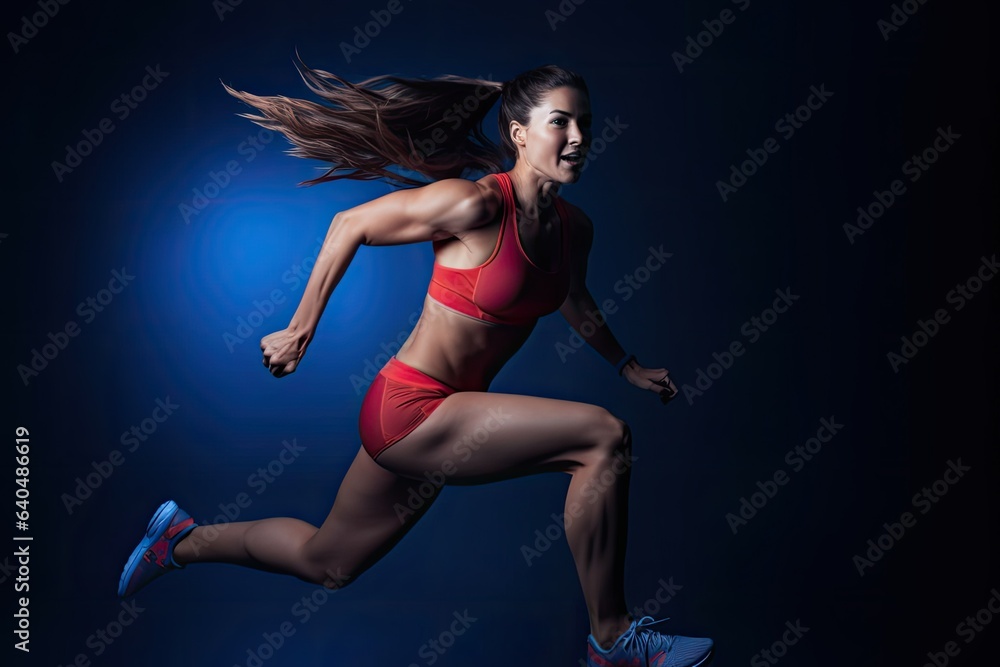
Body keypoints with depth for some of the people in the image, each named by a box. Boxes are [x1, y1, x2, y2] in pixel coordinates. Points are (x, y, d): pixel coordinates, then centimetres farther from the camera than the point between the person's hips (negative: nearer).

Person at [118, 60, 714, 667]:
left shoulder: (575, 228, 4)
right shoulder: (476, 204, -20)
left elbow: (573, 299, 26)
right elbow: (349, 225, -11)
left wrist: (627, 366, 27)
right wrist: (300, 331, -7)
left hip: (449, 416, 8)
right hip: (410, 409, -8)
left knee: (326, 563, 23)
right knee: (605, 438, -18)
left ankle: (186, 539, 44)